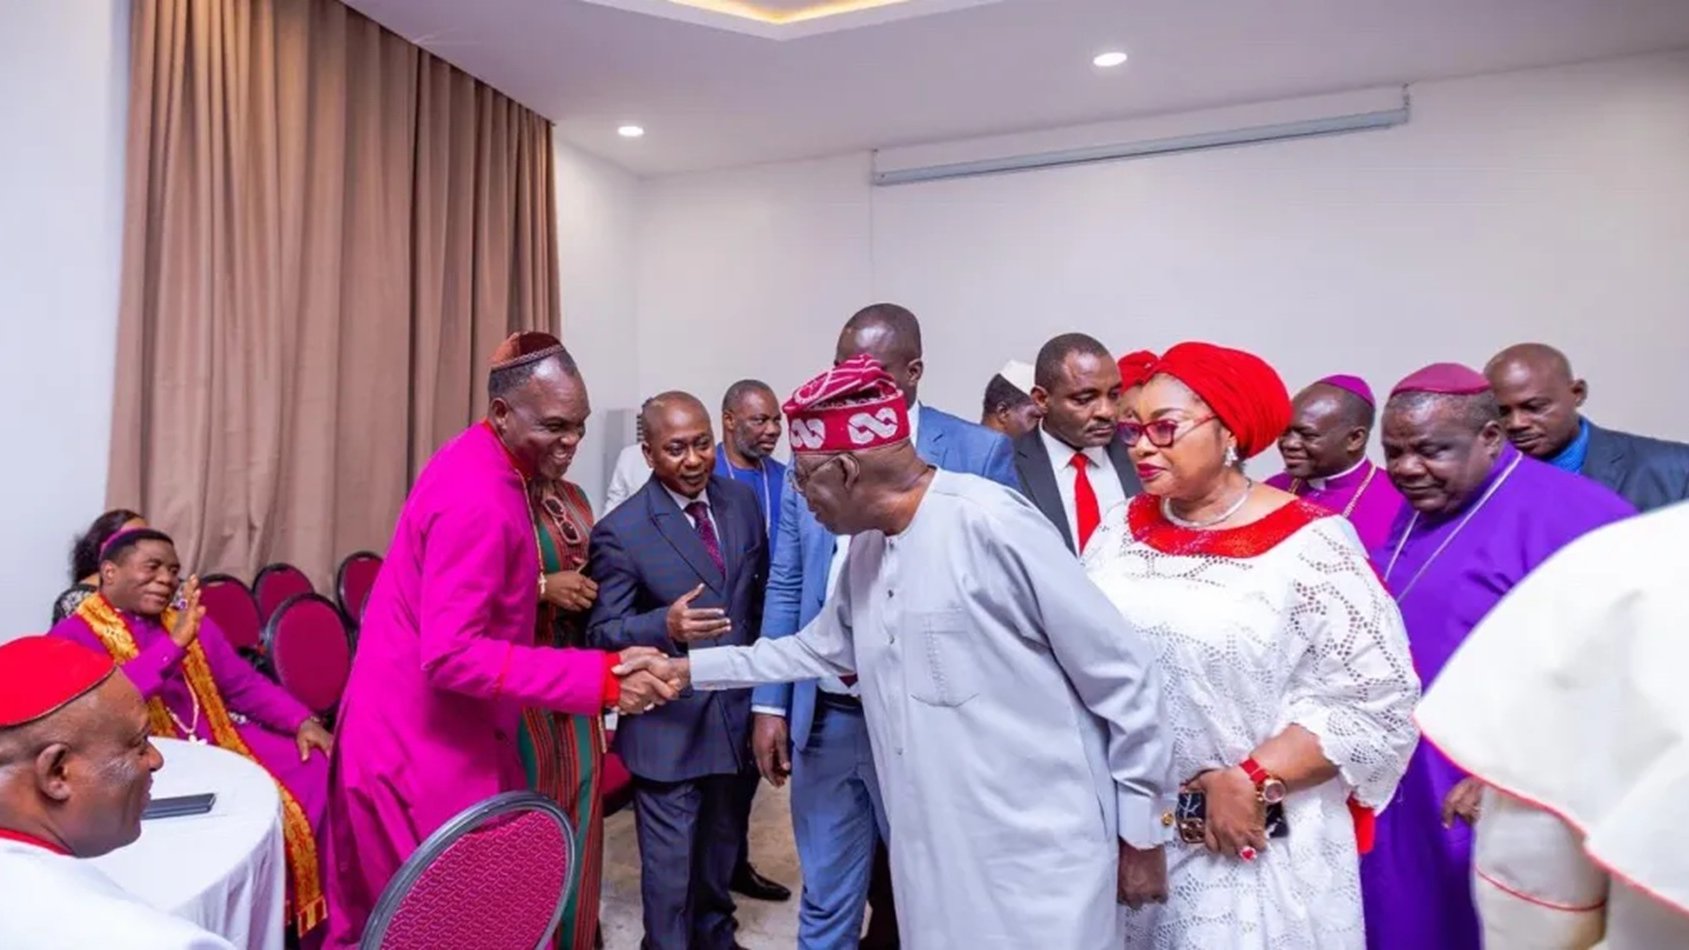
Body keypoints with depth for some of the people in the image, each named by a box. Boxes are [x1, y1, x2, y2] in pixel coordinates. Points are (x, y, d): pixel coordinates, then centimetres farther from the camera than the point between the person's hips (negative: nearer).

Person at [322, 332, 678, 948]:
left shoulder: (485, 468, 4)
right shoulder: (479, 499, -27)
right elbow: (451, 655, -31)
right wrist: (600, 678, -33)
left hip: (440, 732, 9)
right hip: (425, 743, -9)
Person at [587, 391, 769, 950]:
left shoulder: (742, 501, -1)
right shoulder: (622, 531, -18)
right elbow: (602, 632, -16)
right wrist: (665, 625, -34)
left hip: (735, 711, 6)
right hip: (668, 725, -5)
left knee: (723, 849, 25)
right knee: (671, 861, 10)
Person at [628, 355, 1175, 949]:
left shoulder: (988, 523, -22)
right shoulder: (866, 547, 5)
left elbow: (1121, 673, -16)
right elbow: (817, 649, 19)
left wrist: (1141, 829, -8)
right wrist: (688, 669, 17)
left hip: (1037, 853, -7)